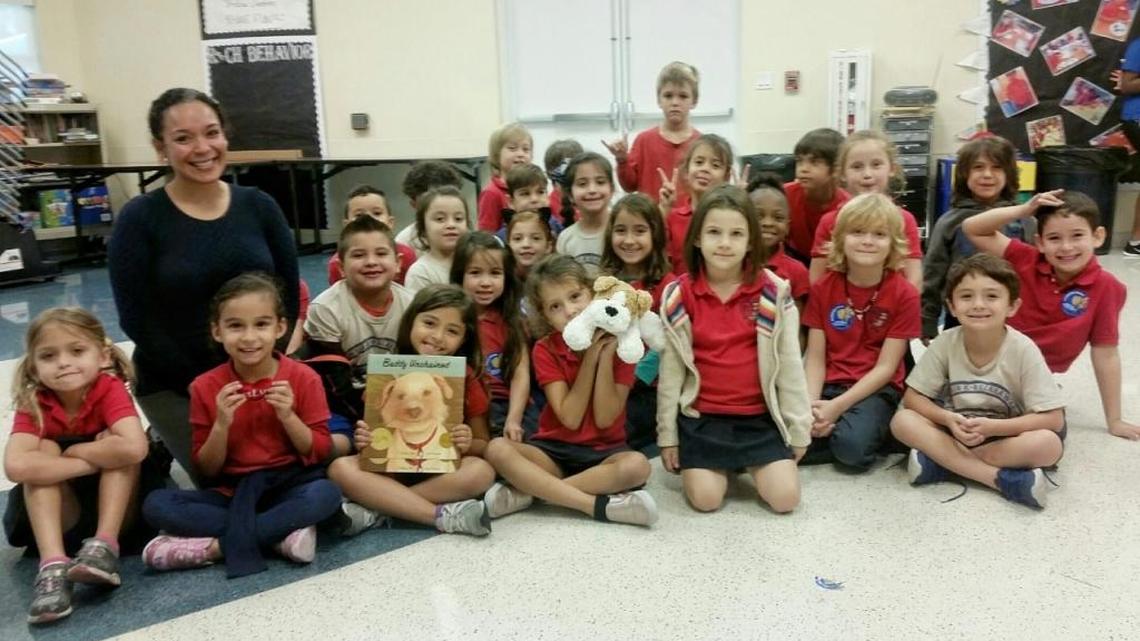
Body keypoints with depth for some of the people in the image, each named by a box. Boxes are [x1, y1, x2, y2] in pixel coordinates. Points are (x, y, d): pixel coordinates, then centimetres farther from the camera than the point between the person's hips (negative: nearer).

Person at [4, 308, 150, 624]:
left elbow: (134, 449, -39)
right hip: (60, 516, 2)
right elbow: (16, 466, -35)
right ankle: (52, 566, -35)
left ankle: (104, 545, -30)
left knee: (123, 448, -24)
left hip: (118, 508, -2)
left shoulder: (110, 389, -20)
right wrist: (95, 460, -32)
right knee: (44, 450, -22)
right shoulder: (33, 404, -14)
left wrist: (71, 451, -25)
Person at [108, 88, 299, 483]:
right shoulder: (139, 219, -10)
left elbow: (290, 295, 2)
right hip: (174, 386, -3)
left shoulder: (258, 205, -2)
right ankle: (162, 450, 24)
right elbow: (136, 321, -11)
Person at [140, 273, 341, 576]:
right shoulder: (206, 388, -2)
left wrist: (288, 417, -18)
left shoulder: (303, 379, -5)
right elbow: (206, 471, 0)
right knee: (156, 504, -22)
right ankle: (282, 533, -24)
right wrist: (221, 424, -17)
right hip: (232, 492, 2)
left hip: (290, 486, -2)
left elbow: (321, 452, -3)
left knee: (327, 493, -34)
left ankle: (218, 545, -23)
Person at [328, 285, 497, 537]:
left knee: (482, 472, -30)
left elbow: (484, 444, 2)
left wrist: (469, 444, -21)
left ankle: (375, 511, -24)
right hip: (391, 467, 1)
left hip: (444, 470, -1)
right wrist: (364, 440, -17)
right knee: (341, 468, -24)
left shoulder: (466, 378, -3)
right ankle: (443, 516, -27)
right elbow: (375, 431, 6)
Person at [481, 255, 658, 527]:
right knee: (497, 449, -27)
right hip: (554, 450, 1)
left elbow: (604, 419, -12)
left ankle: (527, 492, -25)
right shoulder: (545, 350, -4)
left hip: (605, 451, 0)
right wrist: (590, 357, -18)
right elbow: (570, 419, -13)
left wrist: (606, 355, -19)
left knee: (637, 465, -34)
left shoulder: (620, 343, -7)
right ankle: (601, 505, -30)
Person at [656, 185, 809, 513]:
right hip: (702, 416, 0)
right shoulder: (679, 296, -5)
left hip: (760, 416, 0)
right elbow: (670, 369, 0)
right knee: (705, 499, -12)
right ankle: (723, 464, 22)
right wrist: (667, 433, 2)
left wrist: (799, 428, 2)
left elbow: (789, 364, -1)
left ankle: (750, 463, 22)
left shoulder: (773, 293, -6)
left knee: (785, 497, -9)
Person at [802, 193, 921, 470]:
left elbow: (886, 367, -8)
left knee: (852, 445, -31)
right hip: (830, 384, 3)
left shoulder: (904, 294, -6)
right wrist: (811, 406, -19)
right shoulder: (822, 288, 2)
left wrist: (837, 406, -19)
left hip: (877, 390, -2)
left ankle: (876, 429, -1)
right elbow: (815, 359, -1)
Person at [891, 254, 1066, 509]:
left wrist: (992, 427, -29)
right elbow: (912, 398, -8)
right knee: (903, 421, -24)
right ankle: (1004, 479, -27)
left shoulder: (1023, 350, -19)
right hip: (956, 434, 2)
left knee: (1048, 444, -33)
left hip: (1007, 440, -2)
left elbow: (1054, 419, -18)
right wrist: (948, 419, -26)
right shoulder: (945, 343, -13)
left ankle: (941, 461, -24)